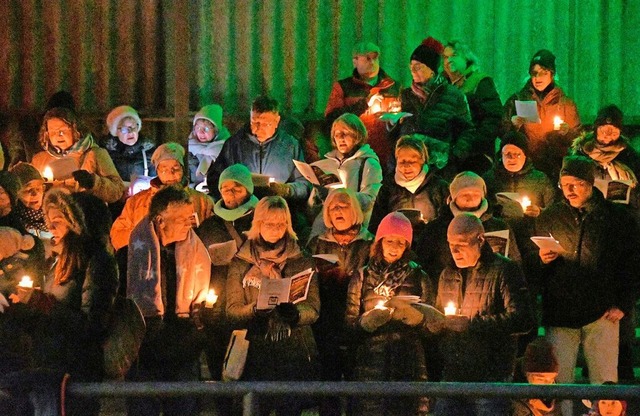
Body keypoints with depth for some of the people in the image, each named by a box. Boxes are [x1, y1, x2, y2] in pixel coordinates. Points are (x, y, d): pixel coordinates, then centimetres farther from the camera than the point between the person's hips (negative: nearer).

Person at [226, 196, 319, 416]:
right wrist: (255, 309, -23)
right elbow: (232, 310, -2)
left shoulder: (301, 261, 6)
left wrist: (295, 313, -24)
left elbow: (313, 308, -2)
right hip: (256, 354, -1)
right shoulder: (241, 262, 5)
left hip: (295, 354, 1)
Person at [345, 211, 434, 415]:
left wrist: (410, 313, -13)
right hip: (371, 358, 0)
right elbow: (349, 321, 6)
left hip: (408, 360, 0)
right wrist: (368, 320, -13)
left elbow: (429, 322, 7)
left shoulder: (417, 276, 10)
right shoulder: (363, 277, 11)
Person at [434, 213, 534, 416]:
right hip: (451, 376, 6)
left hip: (491, 376, -6)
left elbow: (522, 319, -15)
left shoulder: (504, 270, -3)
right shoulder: (448, 275, 18)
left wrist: (472, 324, -17)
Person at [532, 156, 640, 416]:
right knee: (558, 382, 1)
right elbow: (533, 270, 15)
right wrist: (542, 260, -7)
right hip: (559, 314, 2)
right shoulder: (549, 218, 10)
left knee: (605, 383, 0)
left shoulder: (617, 217, 4)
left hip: (602, 315, -2)